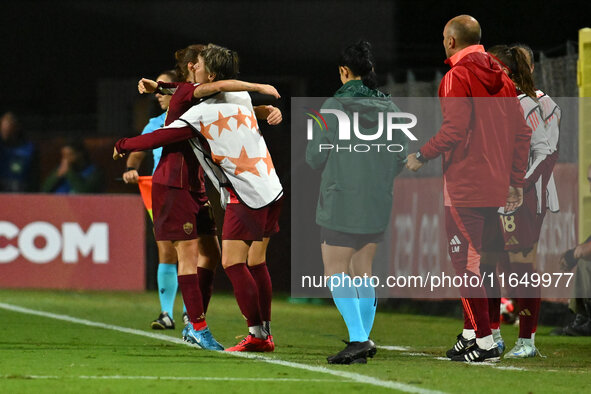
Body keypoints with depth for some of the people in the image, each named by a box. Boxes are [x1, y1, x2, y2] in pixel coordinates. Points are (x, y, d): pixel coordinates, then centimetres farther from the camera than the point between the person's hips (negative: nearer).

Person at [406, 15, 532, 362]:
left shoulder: (457, 76, -9)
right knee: (473, 257, 17)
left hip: (465, 185, -8)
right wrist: (517, 182, 16)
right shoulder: (501, 77, 13)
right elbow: (522, 132, 12)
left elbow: (455, 128, -19)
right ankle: (470, 333, 21)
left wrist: (422, 157, -6)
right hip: (496, 187, 8)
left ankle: (484, 342, -8)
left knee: (464, 260, -4)